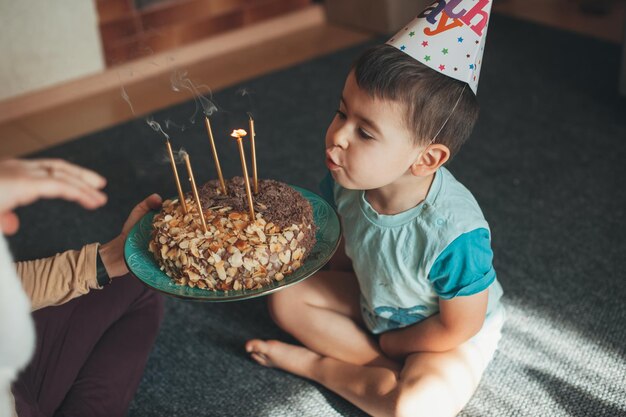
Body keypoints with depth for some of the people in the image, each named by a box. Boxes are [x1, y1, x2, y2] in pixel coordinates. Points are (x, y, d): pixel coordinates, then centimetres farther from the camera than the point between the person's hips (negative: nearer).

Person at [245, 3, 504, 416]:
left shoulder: (455, 235, -39)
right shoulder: (348, 179, -21)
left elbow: (458, 326, -24)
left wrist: (385, 344, -13)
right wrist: (338, 289, -5)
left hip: (447, 336, -6)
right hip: (373, 305, 6)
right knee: (288, 296, -1)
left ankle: (318, 364, -4)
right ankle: (395, 371, -6)